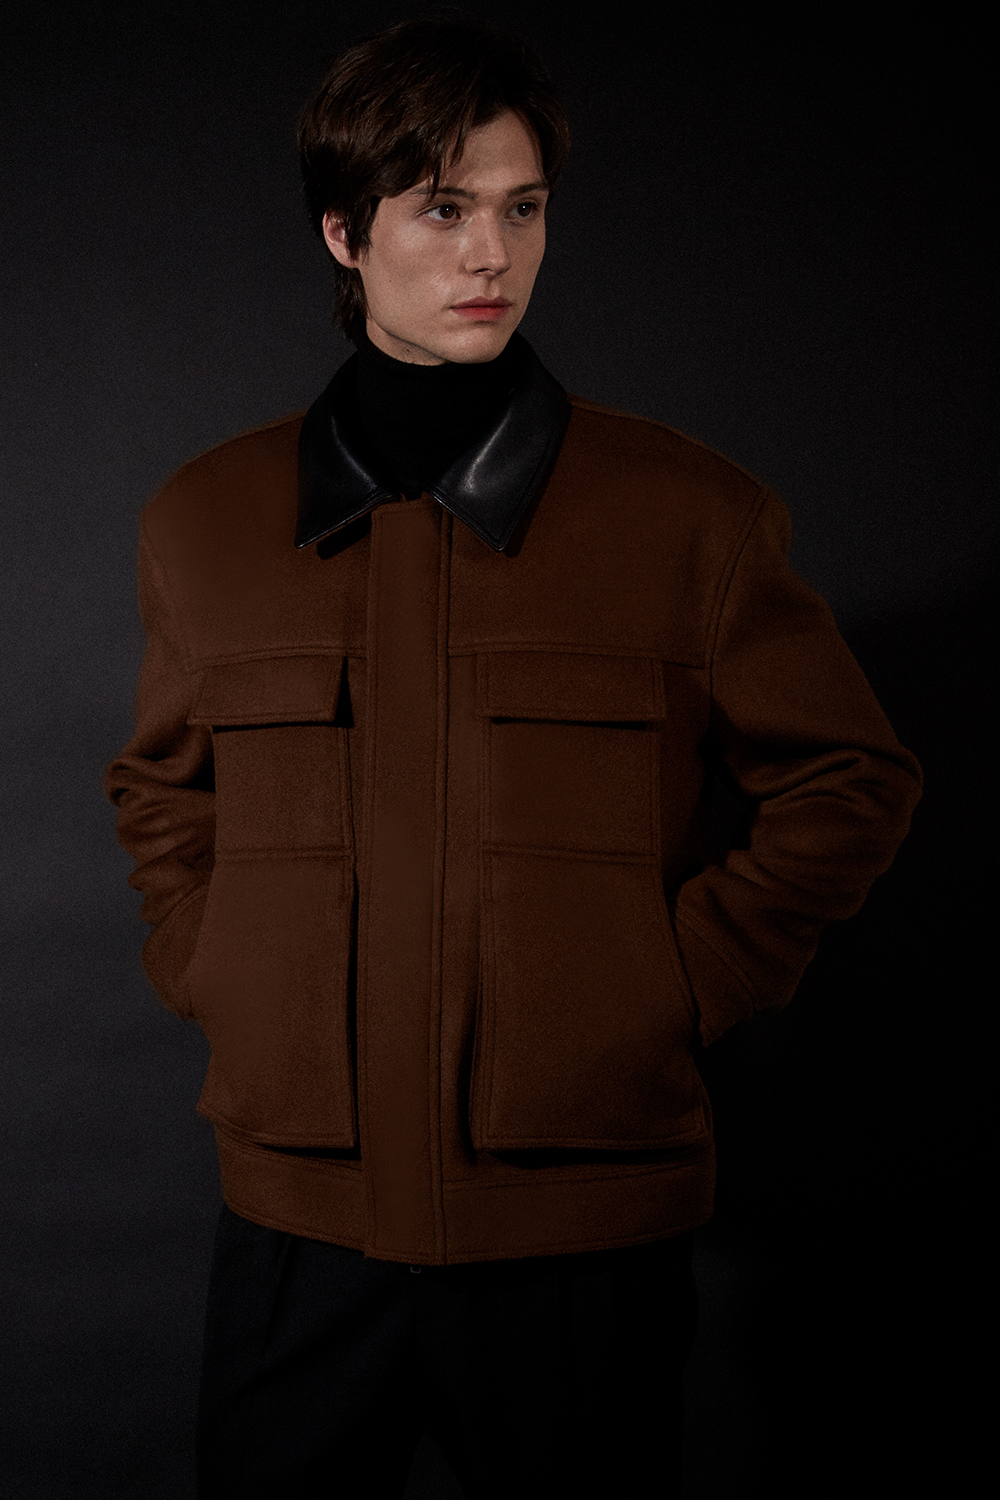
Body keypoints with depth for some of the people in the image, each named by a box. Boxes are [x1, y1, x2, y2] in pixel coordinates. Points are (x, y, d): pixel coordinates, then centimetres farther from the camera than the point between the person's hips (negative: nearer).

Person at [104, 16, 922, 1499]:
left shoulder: (689, 513, -3)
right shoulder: (206, 517, 5)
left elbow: (852, 777, 5)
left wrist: (686, 983, -3)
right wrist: (210, 972, 6)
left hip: (588, 1223, -2)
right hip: (299, 1219, 2)